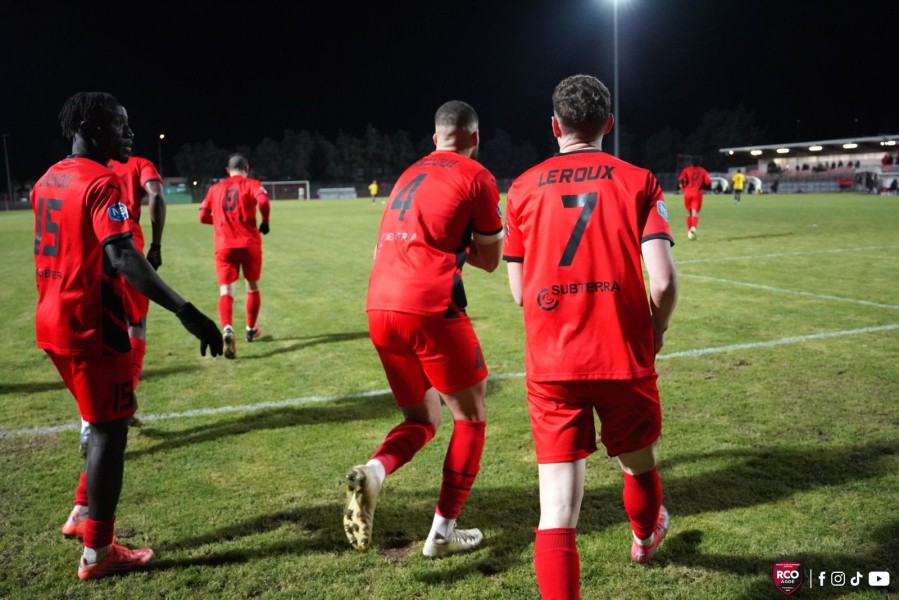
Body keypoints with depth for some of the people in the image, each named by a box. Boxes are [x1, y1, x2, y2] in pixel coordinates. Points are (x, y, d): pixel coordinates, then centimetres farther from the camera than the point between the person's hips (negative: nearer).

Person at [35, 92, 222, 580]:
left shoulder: (48, 181, 12)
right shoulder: (101, 182, -17)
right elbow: (122, 257, -31)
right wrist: (185, 311, -38)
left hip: (54, 322, 9)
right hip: (90, 326, -9)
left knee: (109, 417, 22)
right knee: (110, 429, 1)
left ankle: (82, 514, 29)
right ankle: (97, 553, 11)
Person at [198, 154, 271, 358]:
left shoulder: (215, 188, 14)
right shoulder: (252, 184, 3)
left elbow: (203, 217, 11)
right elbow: (263, 202, -18)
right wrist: (265, 222, -1)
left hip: (224, 246, 1)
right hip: (249, 244, -1)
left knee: (226, 291, -5)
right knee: (253, 287, 19)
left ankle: (227, 329, -31)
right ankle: (251, 329, 30)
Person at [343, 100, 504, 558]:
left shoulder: (409, 175, 23)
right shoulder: (476, 176, 3)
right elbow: (489, 259, 9)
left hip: (379, 307, 7)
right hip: (430, 308, -6)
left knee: (422, 419, 20)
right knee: (471, 416, 13)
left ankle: (372, 472, -10)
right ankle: (443, 532, 13)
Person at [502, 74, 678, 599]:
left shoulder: (524, 188, 4)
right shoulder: (638, 182, 0)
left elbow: (519, 291, 5)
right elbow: (663, 281, -10)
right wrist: (656, 333, 9)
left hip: (551, 365, 0)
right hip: (625, 360, 1)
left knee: (558, 511, 0)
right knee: (638, 465, 28)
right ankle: (646, 537, 57)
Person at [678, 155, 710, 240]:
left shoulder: (686, 169, 6)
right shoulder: (703, 171, 8)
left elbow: (680, 179, -11)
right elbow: (708, 183, -2)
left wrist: (683, 187, 6)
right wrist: (702, 186, 18)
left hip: (687, 193, 1)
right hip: (697, 193, -1)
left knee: (689, 213, 16)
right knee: (695, 212, -5)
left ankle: (689, 231, 15)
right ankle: (693, 227, -32)